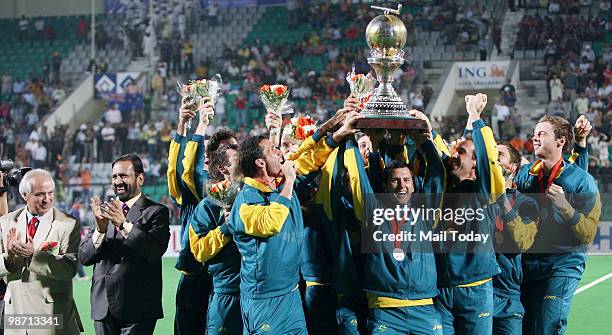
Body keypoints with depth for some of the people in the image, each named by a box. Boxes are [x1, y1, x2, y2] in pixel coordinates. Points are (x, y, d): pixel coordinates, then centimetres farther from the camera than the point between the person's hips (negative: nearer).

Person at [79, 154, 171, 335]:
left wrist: (124, 224, -22)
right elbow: (84, 257, 5)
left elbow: (155, 251, -16)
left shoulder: (156, 212, -1)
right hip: (103, 306, 5)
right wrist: (100, 229, -13)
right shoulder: (104, 210, 12)